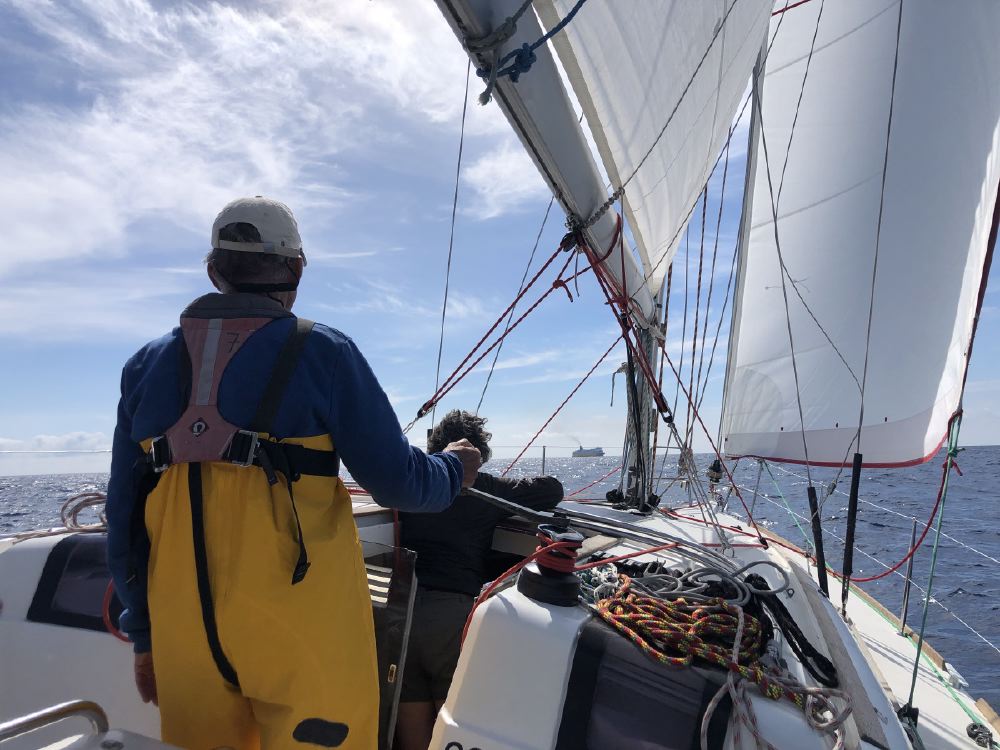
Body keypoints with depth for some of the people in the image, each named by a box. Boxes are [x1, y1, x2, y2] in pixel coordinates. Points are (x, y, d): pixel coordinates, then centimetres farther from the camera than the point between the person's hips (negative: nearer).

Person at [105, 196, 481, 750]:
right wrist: (454, 469, 13)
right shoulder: (322, 353, -8)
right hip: (303, 637, -4)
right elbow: (398, 482, -8)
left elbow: (124, 520, 8)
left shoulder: (146, 366, 5)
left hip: (182, 635, 5)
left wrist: (144, 635, 19)